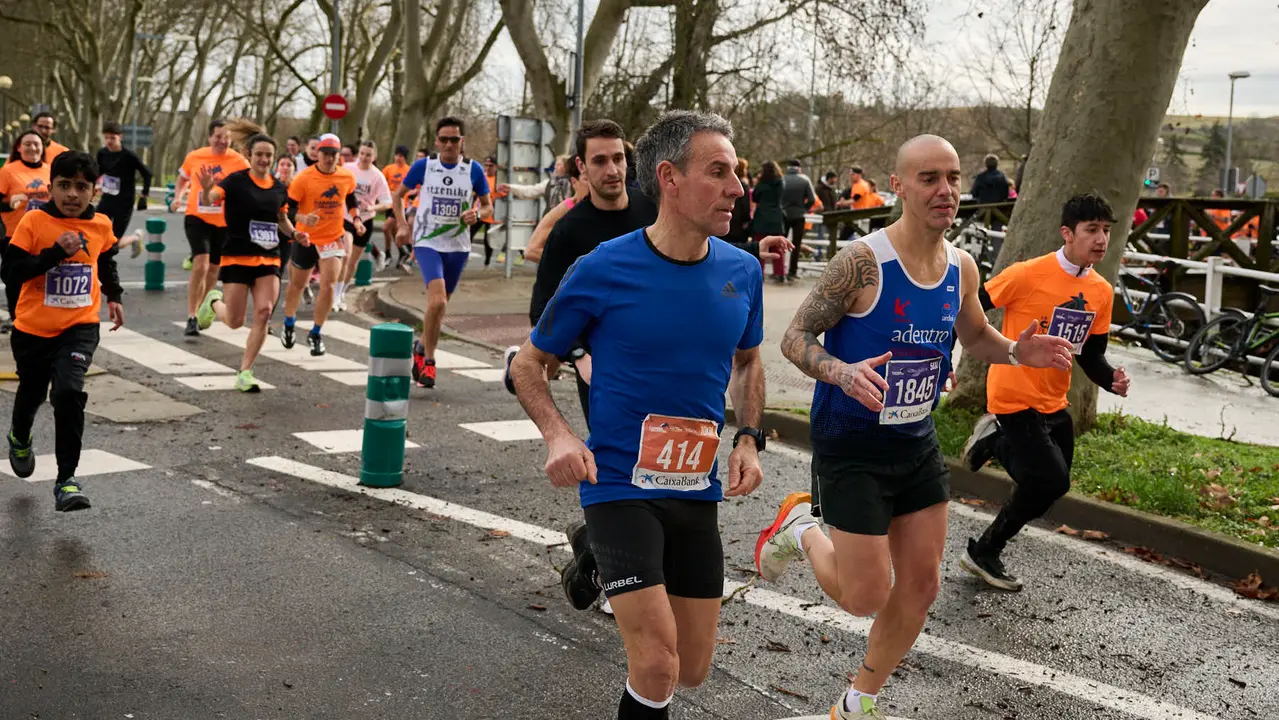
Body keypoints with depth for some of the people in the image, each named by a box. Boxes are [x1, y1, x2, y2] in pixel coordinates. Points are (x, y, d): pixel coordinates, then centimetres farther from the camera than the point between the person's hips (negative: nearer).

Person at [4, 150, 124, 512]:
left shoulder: (100, 225, -1)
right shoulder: (34, 222, -12)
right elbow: (12, 272, -18)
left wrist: (114, 297, 16)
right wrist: (56, 252, -25)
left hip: (80, 326, 0)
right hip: (33, 328, 0)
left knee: (68, 392, -21)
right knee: (32, 393, 21)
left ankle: (67, 479, -13)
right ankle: (20, 440, 57)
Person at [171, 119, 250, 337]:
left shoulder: (239, 162, -7)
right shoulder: (194, 157, -1)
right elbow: (183, 179, 18)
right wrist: (178, 197, 1)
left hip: (224, 223, 1)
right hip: (197, 218, -1)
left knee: (213, 270, 14)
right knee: (200, 265, -19)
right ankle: (191, 318, -11)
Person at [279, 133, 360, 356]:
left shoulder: (347, 177, -3)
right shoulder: (304, 178, -14)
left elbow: (351, 202, 17)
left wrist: (356, 219, -1)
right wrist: (303, 219, -31)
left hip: (333, 239, 1)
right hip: (306, 239, -1)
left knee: (328, 285, -14)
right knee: (297, 284, 16)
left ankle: (315, 334, 2)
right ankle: (289, 325, 42)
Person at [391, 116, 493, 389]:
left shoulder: (473, 170, -2)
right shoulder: (423, 166, -4)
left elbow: (488, 207, 8)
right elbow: (398, 195, 10)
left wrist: (477, 214, -14)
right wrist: (402, 226, -1)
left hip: (458, 246, 3)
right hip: (427, 242, -3)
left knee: (439, 305, 14)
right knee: (437, 301, -21)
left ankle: (421, 348, 39)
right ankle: (428, 362, -6)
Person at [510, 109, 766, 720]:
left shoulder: (742, 271, -1)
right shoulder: (602, 270, -14)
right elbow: (528, 364, -3)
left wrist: (748, 439, 1)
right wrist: (558, 436, -20)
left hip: (698, 491, 5)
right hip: (619, 484, -5)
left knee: (692, 670, 14)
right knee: (656, 666, -15)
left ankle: (600, 561, 37)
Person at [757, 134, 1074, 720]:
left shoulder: (961, 267, 0)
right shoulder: (862, 261, -21)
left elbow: (975, 336, 18)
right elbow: (795, 338, -16)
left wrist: (1017, 353, -3)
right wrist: (843, 373, -35)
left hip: (917, 443, 7)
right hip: (852, 446, -7)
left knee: (921, 587, 10)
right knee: (866, 597, -5)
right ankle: (802, 527, 26)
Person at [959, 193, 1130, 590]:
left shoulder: (1102, 292, 1)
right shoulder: (1028, 275, -19)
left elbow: (1091, 356, 7)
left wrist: (1113, 380, -12)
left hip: (1054, 401, 7)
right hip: (1014, 397, -7)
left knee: (1048, 483, 11)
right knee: (1051, 480, -12)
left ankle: (994, 441, 36)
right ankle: (984, 553, 7)